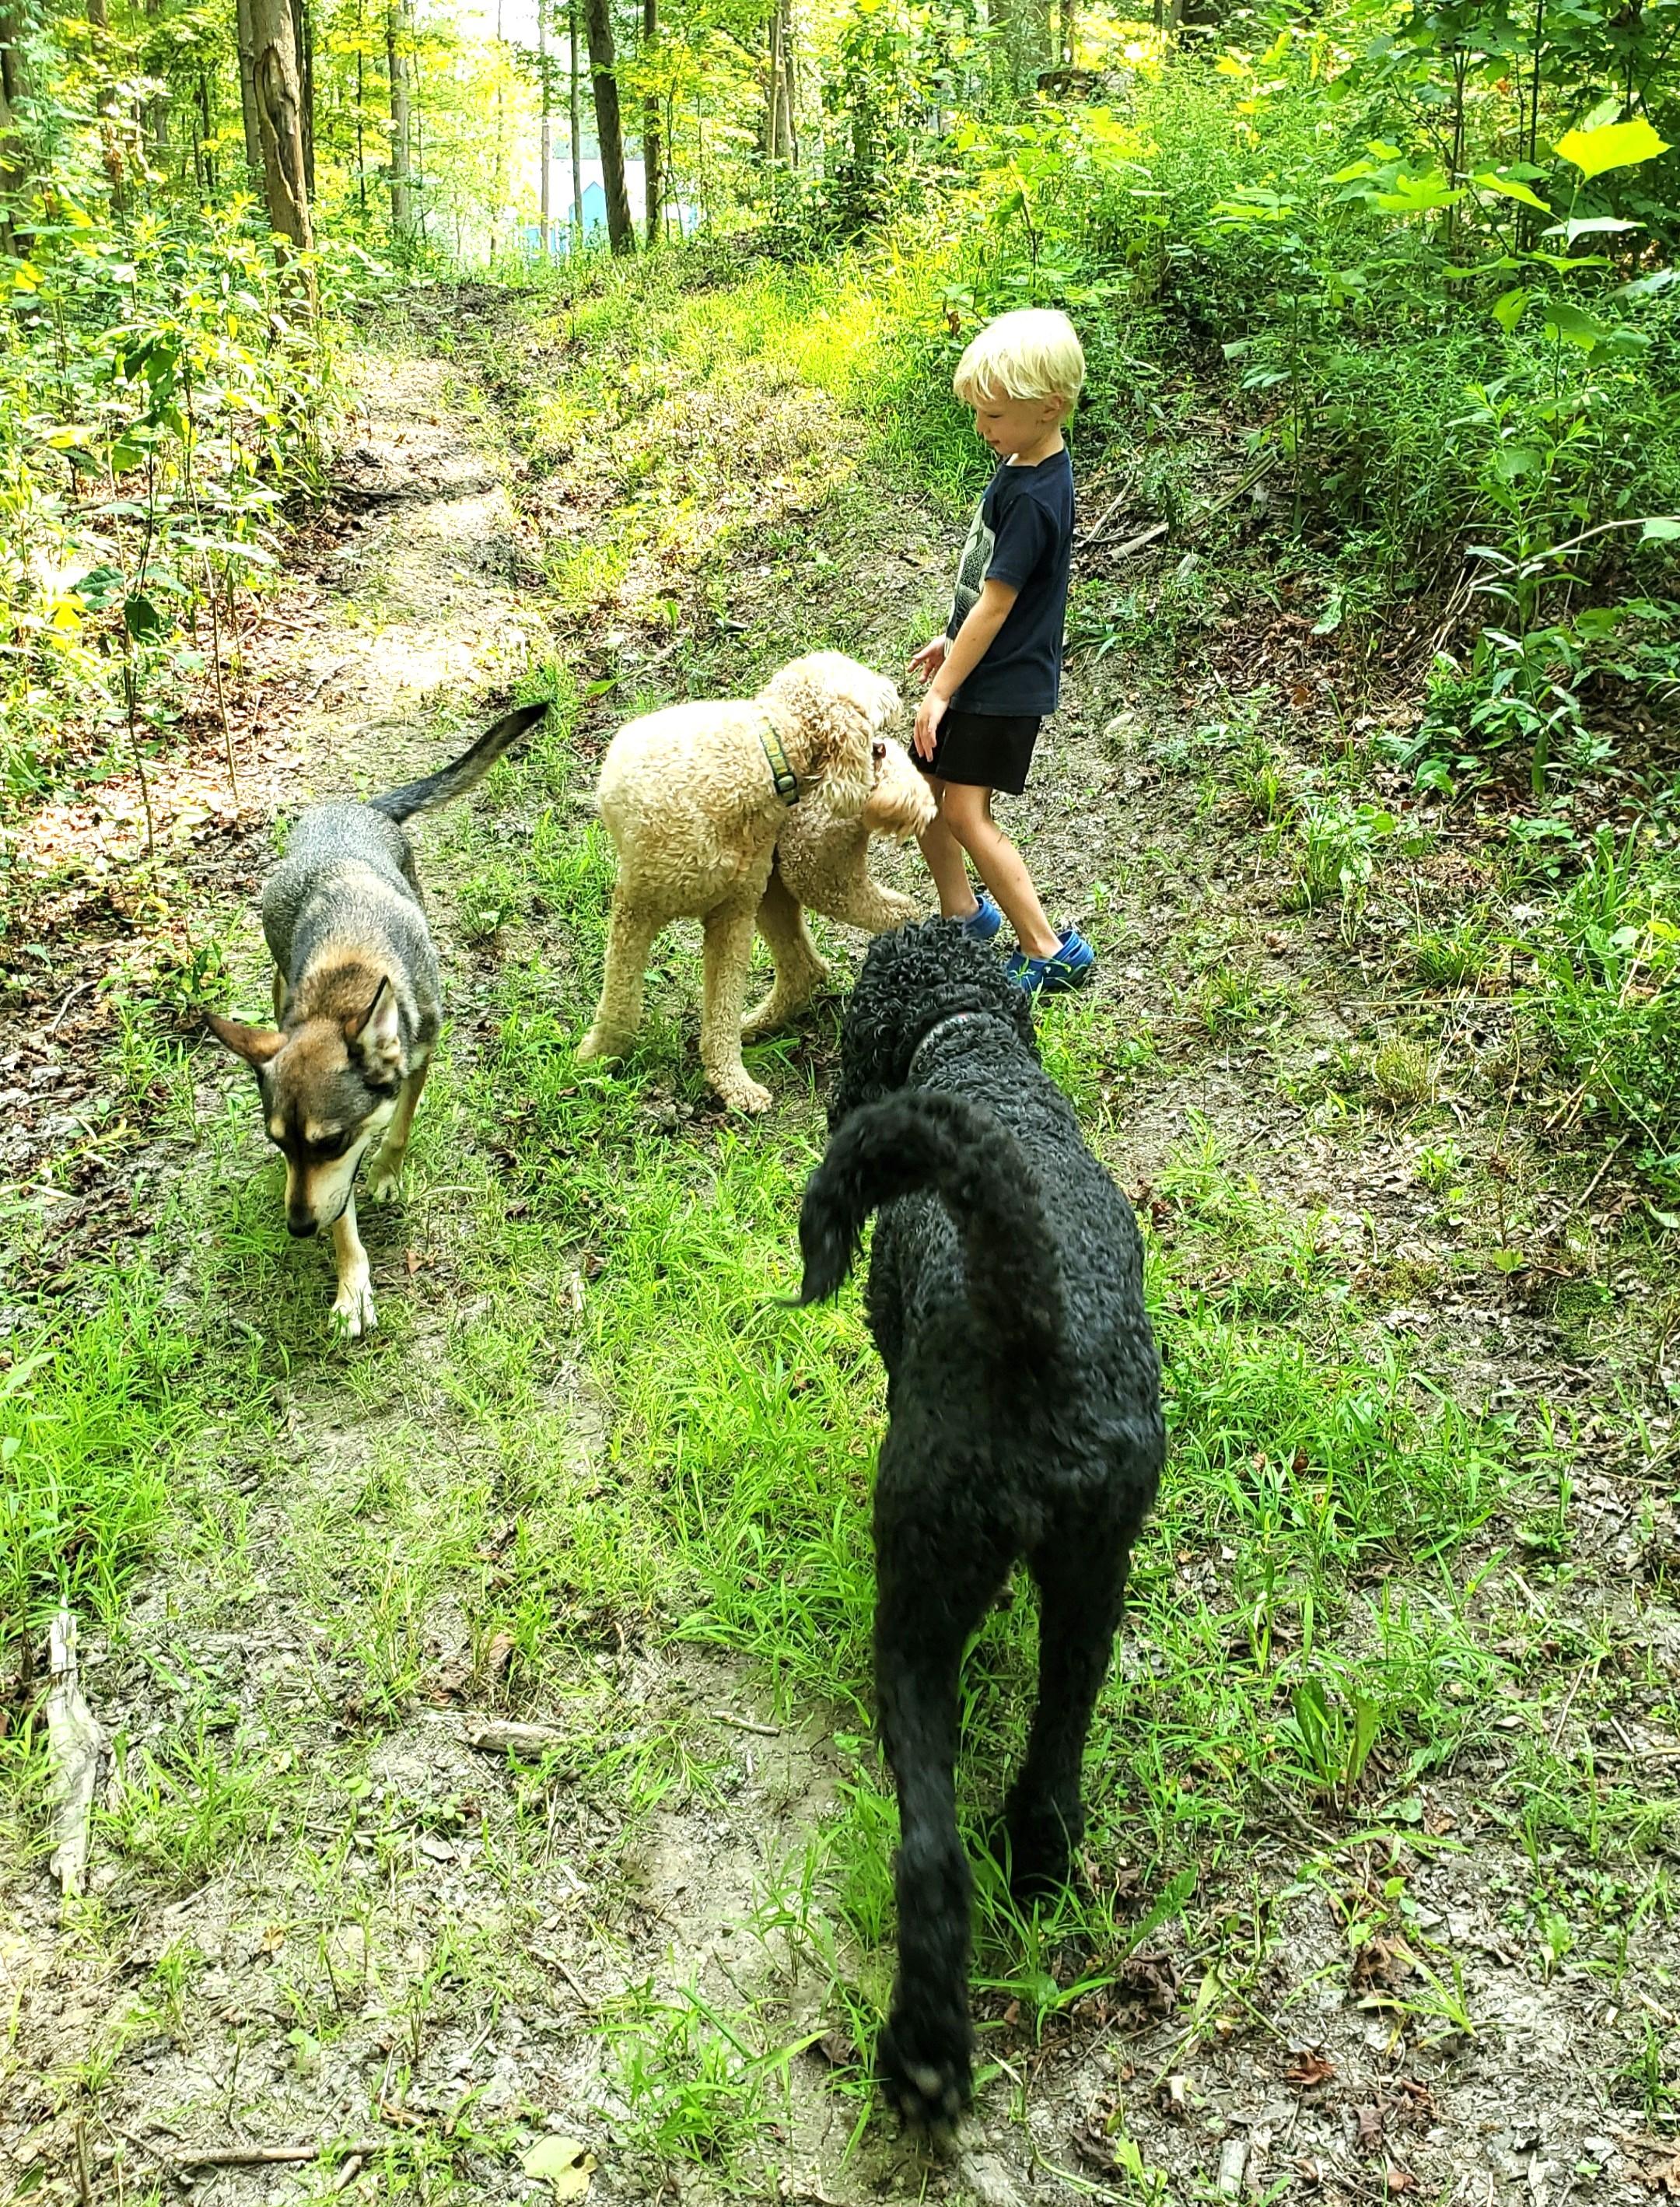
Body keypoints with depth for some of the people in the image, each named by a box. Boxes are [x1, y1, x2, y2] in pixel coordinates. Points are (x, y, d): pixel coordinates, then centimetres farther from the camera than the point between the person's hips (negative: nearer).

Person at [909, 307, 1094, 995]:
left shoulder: (1033, 497, -24)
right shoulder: (1024, 463, 5)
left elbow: (995, 602, -22)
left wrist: (944, 690, -17)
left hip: (1003, 683, -10)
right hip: (982, 666, 10)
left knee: (966, 811, -10)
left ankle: (1050, 951, -1)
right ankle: (963, 914, 30)